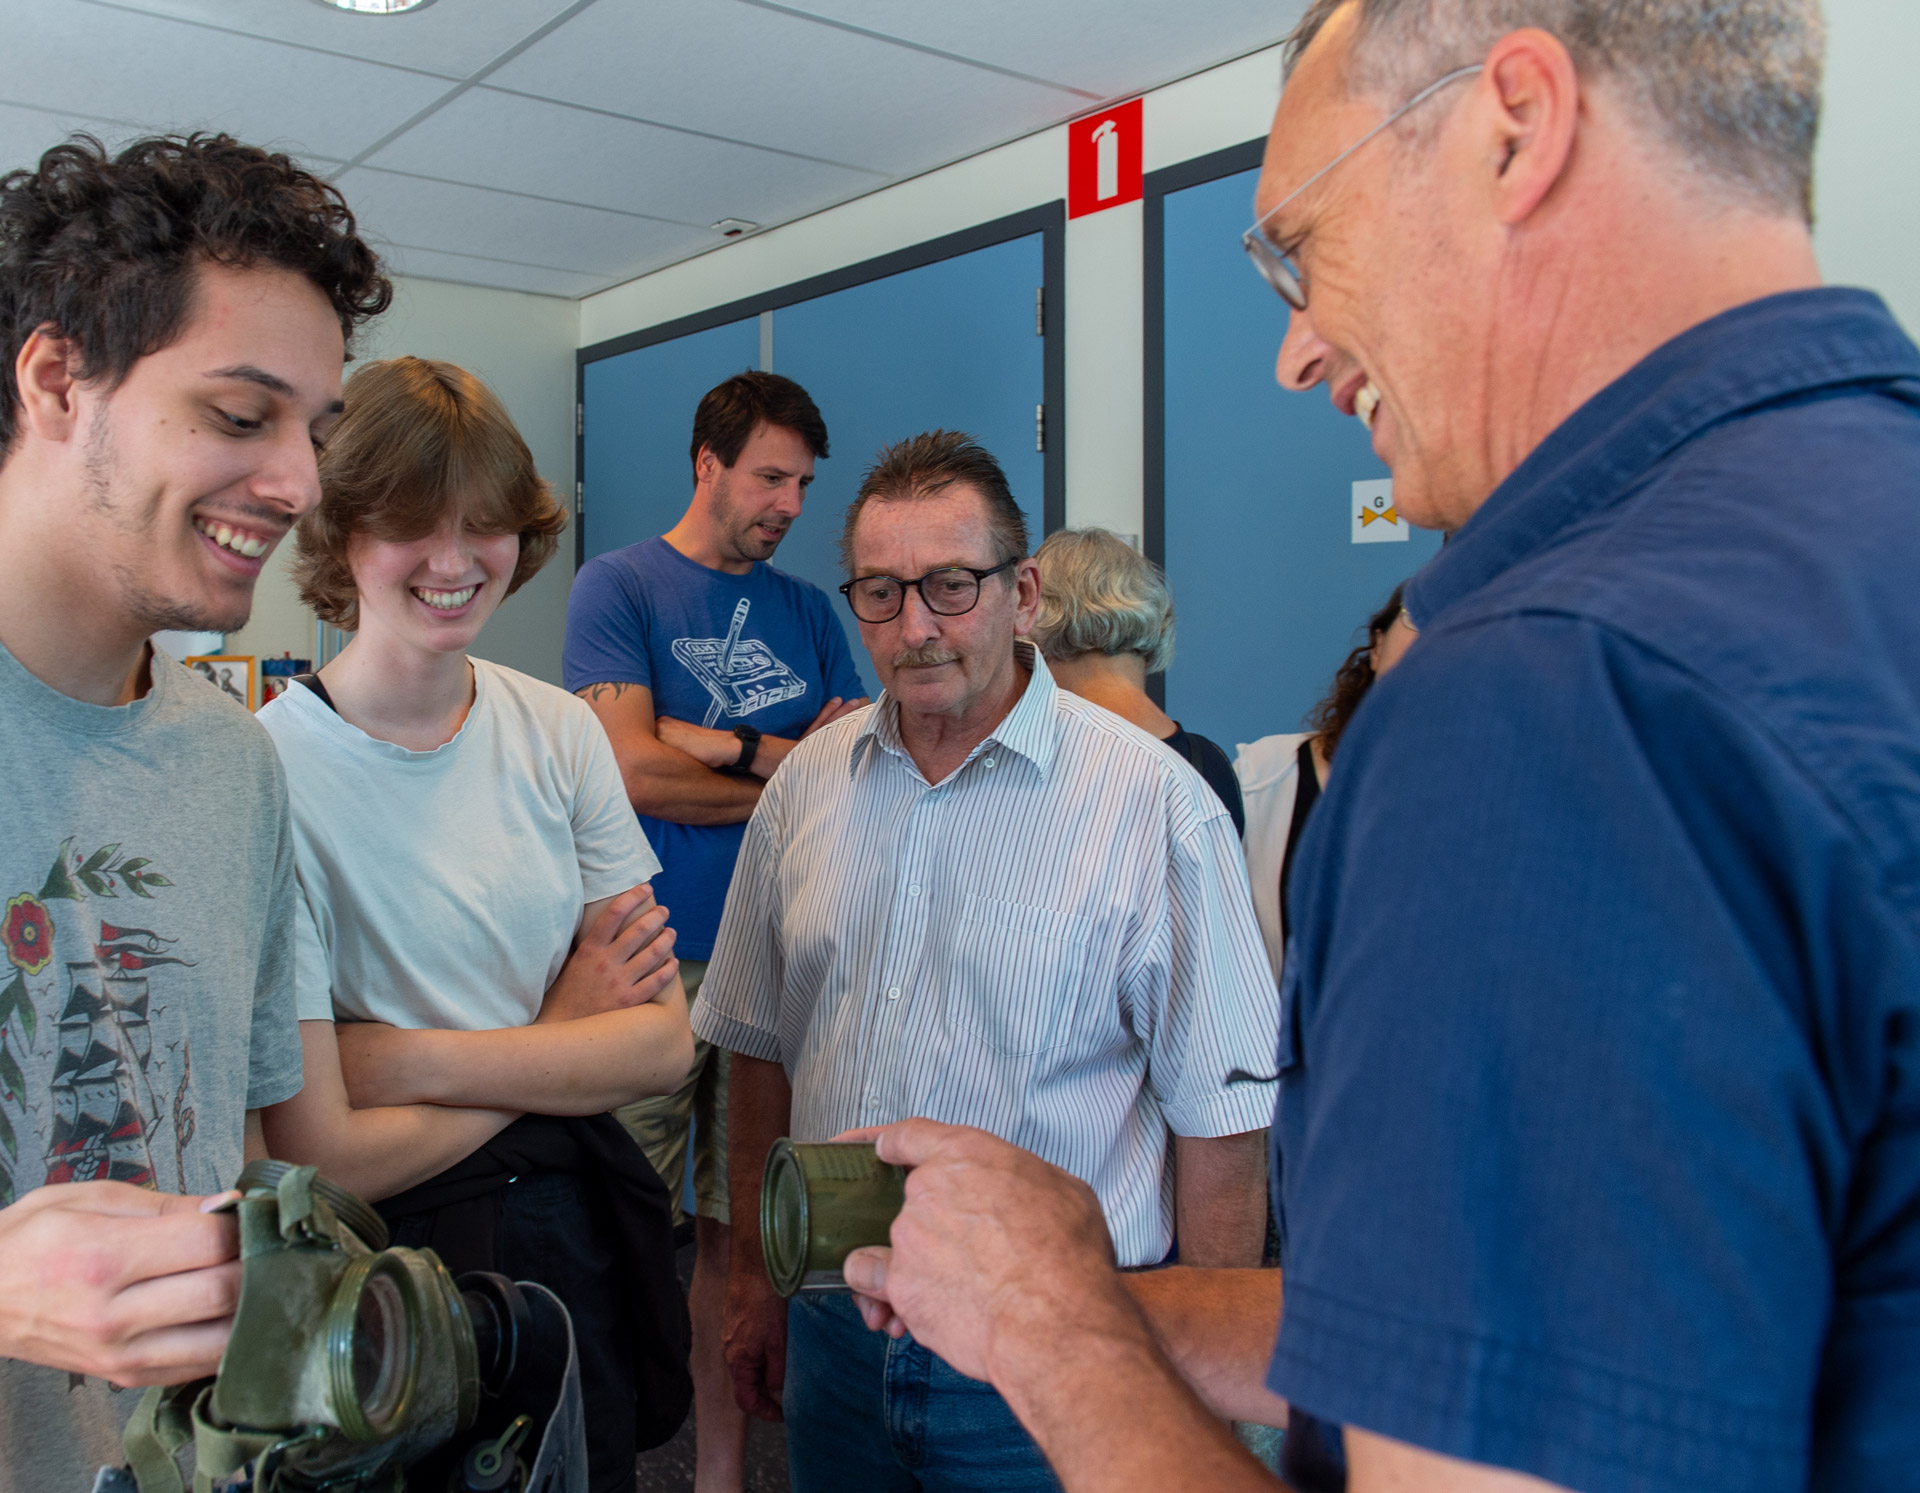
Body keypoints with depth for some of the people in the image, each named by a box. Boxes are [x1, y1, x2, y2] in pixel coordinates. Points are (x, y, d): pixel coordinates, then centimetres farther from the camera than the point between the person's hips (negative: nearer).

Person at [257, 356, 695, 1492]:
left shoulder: (558, 734, -2)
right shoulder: (265, 775, -20)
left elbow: (665, 1042, -6)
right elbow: (322, 1156, -21)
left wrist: (405, 1061, -18)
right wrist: (561, 1038, -10)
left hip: (587, 1239, 5)